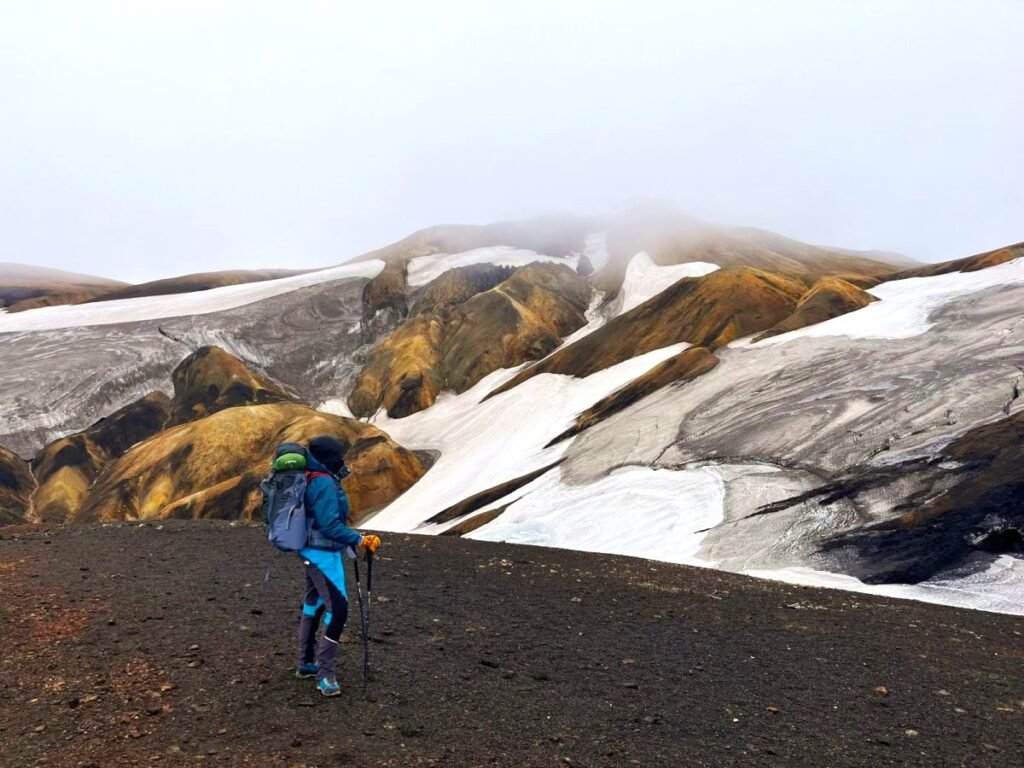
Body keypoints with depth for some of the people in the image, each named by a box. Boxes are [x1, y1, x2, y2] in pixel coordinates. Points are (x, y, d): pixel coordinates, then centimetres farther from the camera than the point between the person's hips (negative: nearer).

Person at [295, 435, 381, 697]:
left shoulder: (311, 479, 7)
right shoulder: (325, 483, -23)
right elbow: (330, 526, -27)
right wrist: (359, 540, -25)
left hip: (313, 551, 11)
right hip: (323, 554, -11)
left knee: (313, 605, 20)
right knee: (337, 609, -9)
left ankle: (305, 663, 32)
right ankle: (324, 674, -4)